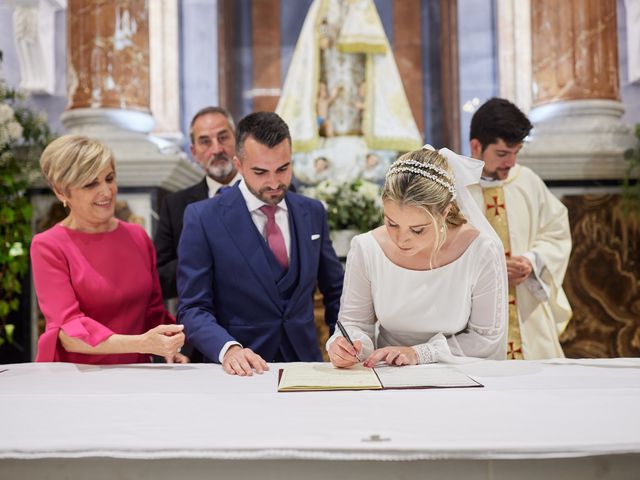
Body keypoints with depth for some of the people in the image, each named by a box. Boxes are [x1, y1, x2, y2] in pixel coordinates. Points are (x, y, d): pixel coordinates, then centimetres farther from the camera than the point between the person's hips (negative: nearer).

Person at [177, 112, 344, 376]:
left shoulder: (312, 213, 6)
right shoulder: (203, 218, -6)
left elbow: (335, 292, 16)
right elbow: (193, 309, -8)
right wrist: (228, 349, -24)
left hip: (303, 360, 3)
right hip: (240, 372, -3)